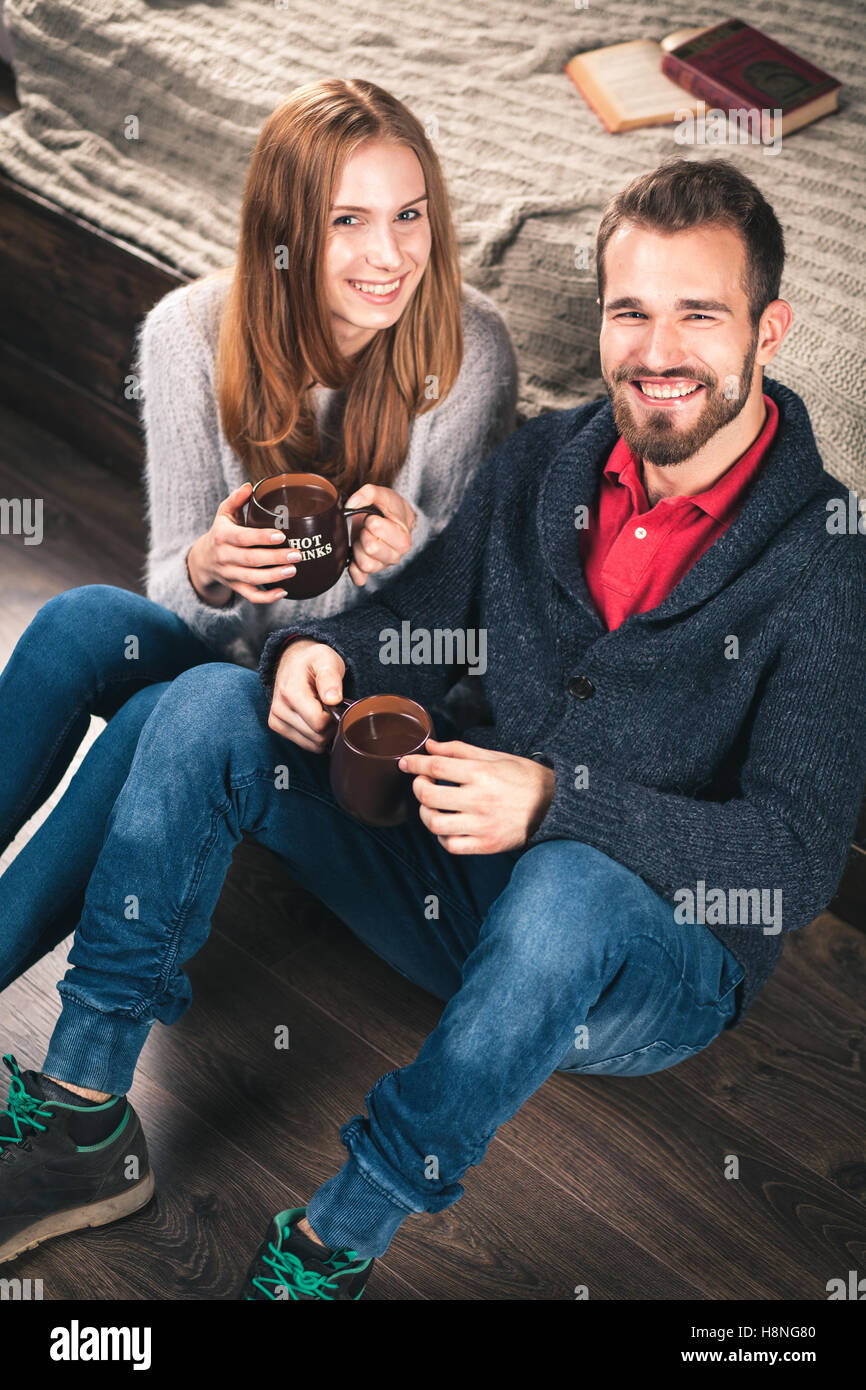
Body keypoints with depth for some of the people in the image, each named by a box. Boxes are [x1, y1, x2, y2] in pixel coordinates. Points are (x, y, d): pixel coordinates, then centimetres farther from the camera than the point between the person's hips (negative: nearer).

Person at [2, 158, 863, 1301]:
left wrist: (555, 802, -33)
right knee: (212, 705, -8)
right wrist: (323, 652, -13)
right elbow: (415, 631, 11)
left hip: (667, 967, -5)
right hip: (476, 894, 5)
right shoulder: (545, 461, 1)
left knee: (568, 889, -41)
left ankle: (333, 1246, -18)